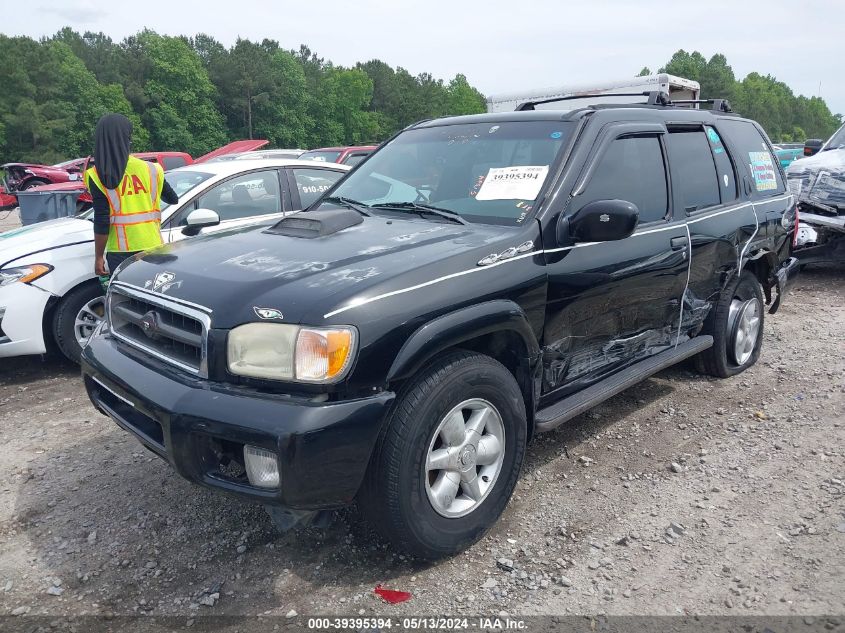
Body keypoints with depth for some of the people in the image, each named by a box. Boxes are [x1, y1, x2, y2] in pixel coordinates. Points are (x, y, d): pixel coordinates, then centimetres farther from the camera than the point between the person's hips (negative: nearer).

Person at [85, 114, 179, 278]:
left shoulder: (98, 177, -7)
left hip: (120, 251, -2)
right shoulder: (150, 170, 0)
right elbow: (173, 199, 13)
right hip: (151, 246, 2)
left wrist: (99, 257, -1)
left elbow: (101, 222, -9)